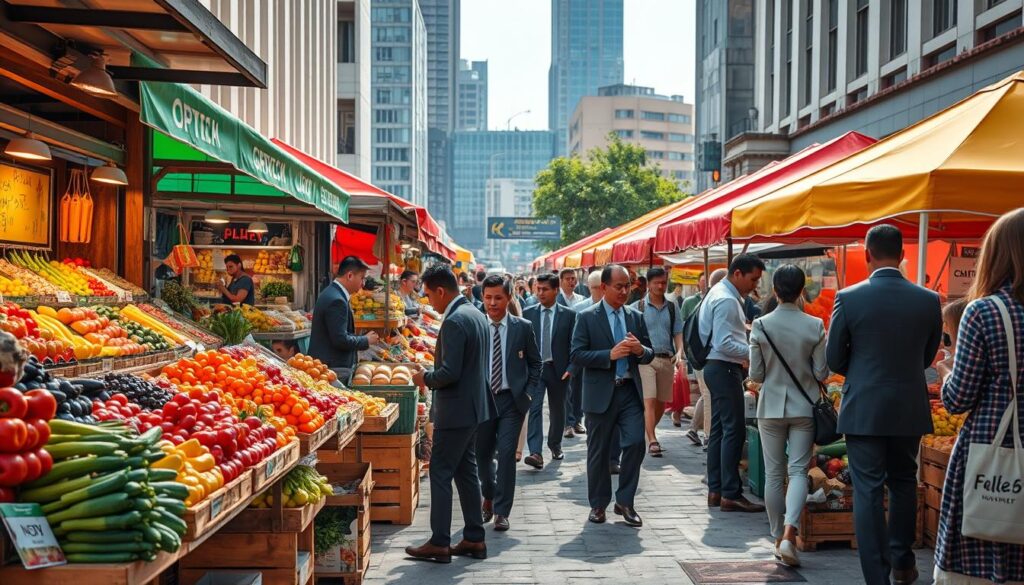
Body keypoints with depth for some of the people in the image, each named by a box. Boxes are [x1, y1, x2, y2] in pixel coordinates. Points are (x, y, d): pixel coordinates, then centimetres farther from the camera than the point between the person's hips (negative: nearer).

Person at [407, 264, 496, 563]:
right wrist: (433, 373, 16)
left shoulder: (454, 322, -20)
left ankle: (439, 544, 4)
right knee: (466, 471, 15)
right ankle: (474, 539, 21)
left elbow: (450, 373, -24)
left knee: (441, 474, -1)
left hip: (456, 411, -10)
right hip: (474, 405, 10)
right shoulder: (477, 314, 11)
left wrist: (426, 378, -7)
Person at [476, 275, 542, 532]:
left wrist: (528, 393, -2)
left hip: (512, 399, -1)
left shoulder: (523, 327, -1)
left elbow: (535, 363, 7)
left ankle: (501, 512, 4)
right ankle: (489, 497, 38)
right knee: (482, 453, 11)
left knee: (506, 453, -7)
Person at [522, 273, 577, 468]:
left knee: (557, 410, 14)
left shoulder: (569, 314, 1)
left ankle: (555, 445, 35)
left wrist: (570, 368, -9)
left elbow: (574, 345, 1)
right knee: (534, 408, -13)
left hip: (558, 369, 0)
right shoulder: (528, 314, 4)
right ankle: (535, 453, -19)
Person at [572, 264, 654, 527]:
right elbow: (577, 355, -10)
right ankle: (598, 504, 22)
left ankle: (625, 501, 11)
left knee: (636, 443, -6)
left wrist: (640, 350, -12)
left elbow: (650, 354, 12)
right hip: (601, 394, -3)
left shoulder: (636, 317, 9)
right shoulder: (587, 317, -3)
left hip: (630, 390, 3)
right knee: (598, 452, 7)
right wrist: (610, 355, -21)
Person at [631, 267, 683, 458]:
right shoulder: (637, 307, 1)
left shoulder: (671, 308, 12)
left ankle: (648, 433, 29)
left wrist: (679, 353, -5)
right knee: (649, 401, -12)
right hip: (645, 358, -4)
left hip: (667, 359, 4)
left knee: (662, 402, 9)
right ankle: (652, 441, -14)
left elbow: (678, 333, 11)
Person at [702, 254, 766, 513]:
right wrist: (754, 353, -20)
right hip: (724, 368, -11)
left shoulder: (720, 293, 15)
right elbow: (724, 344, -23)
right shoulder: (726, 300, -17)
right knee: (734, 431, -8)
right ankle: (730, 494, -4)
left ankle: (715, 491, 19)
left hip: (719, 368, 11)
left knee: (719, 429, 13)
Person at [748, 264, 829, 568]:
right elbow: (821, 373, -4)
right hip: (804, 407, 0)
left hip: (771, 406, 0)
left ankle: (779, 536, 18)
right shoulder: (814, 326, -8)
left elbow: (755, 375, -3)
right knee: (798, 470, 3)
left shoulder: (761, 325, -8)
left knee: (774, 474, 10)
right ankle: (789, 533, -14)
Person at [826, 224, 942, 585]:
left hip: (863, 410, -3)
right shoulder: (929, 300, -4)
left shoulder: (848, 298, -11)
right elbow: (928, 356, 9)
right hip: (910, 410, 3)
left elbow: (835, 359, -4)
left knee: (868, 492, 2)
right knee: (903, 484, 21)